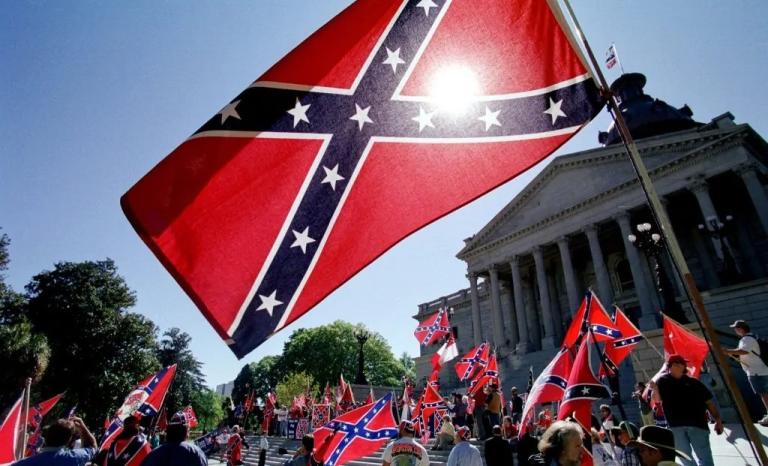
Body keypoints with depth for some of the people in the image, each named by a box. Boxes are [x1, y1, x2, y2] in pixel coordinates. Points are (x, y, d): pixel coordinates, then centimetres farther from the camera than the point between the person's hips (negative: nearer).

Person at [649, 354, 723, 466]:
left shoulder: (693, 382, 10)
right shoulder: (663, 381, 7)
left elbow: (709, 402, 9)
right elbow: (657, 399, -4)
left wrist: (718, 420, -2)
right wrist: (654, 388, -24)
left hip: (697, 424, 0)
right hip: (675, 426, 0)